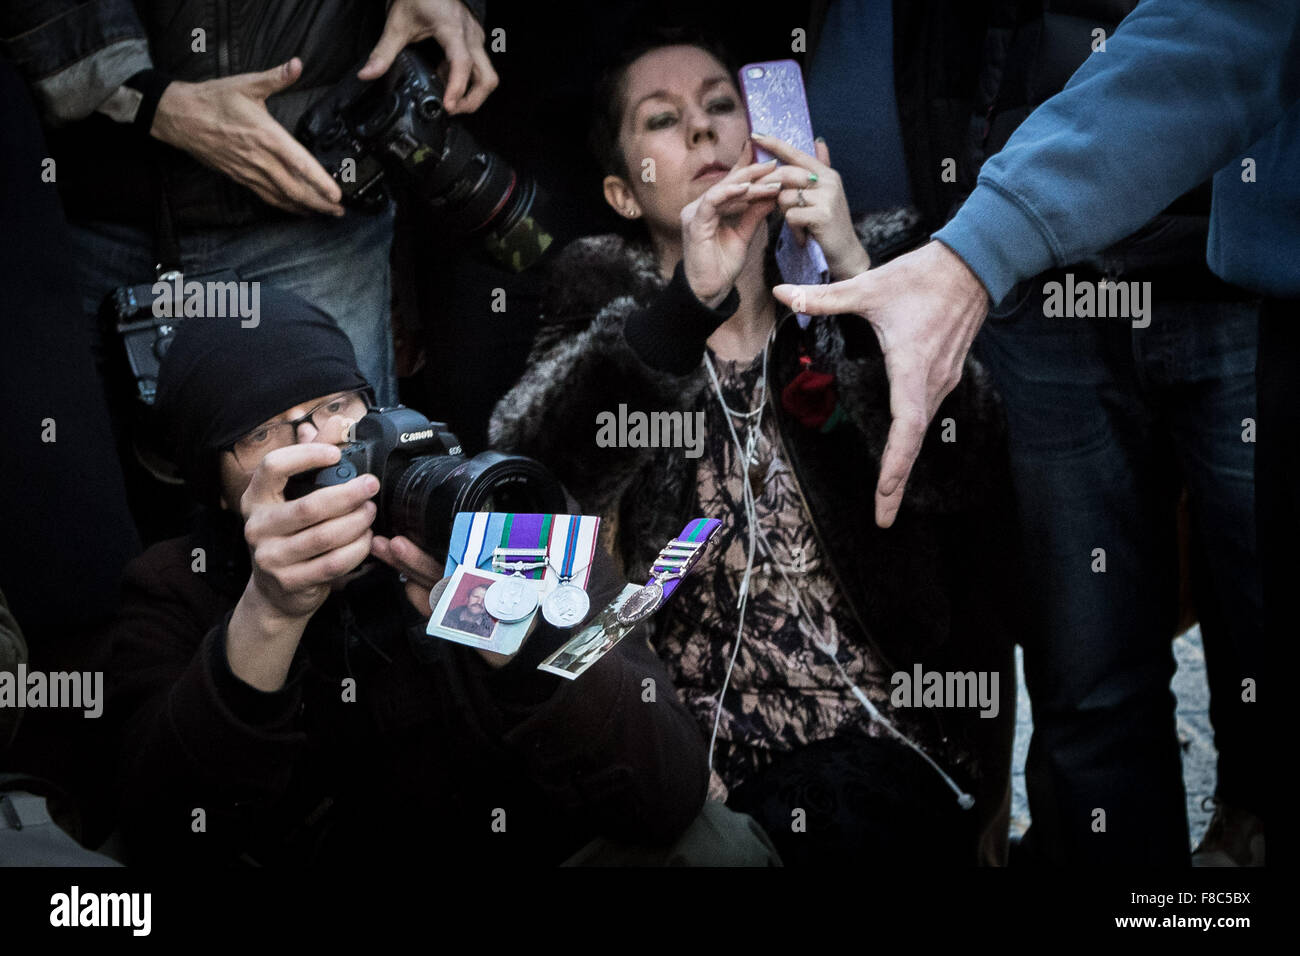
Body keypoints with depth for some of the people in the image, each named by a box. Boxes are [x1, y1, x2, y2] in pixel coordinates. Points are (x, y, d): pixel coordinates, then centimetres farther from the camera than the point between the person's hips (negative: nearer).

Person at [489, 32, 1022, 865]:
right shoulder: (611, 318, 11)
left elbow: (964, 475, -7)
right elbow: (523, 474, -11)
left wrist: (854, 266, -16)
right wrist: (689, 301, -21)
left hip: (895, 744, 0)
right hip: (703, 756, 0)